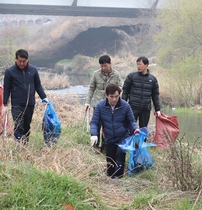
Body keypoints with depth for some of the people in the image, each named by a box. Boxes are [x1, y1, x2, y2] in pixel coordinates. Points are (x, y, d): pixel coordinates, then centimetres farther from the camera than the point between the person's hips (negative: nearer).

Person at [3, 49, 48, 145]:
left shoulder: (33, 70, 2)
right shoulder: (10, 71, -4)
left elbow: (38, 85, 11)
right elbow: (6, 89, 1)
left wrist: (44, 98, 4)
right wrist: (5, 104, -1)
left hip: (30, 104, 3)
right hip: (17, 104, -3)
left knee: (27, 126, 10)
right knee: (19, 126, -9)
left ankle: (25, 144, 21)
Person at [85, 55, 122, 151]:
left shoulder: (116, 75, -2)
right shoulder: (96, 74, 0)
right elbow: (91, 88, 8)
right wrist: (88, 101, 4)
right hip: (98, 103, 0)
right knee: (97, 125, 0)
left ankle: (104, 145, 18)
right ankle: (96, 145, 12)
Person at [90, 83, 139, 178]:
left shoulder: (125, 106, -13)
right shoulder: (100, 105, -12)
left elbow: (131, 121, 0)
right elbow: (94, 122, -7)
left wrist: (135, 129, -20)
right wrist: (94, 134, -24)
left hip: (123, 137, -2)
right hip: (109, 139, 2)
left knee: (120, 153, -32)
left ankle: (118, 176, -24)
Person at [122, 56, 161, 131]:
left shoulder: (153, 79, 7)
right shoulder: (131, 76, 0)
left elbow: (155, 95, 11)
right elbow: (125, 91, 2)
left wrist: (157, 109, 9)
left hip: (146, 109, 2)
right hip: (133, 108, -2)